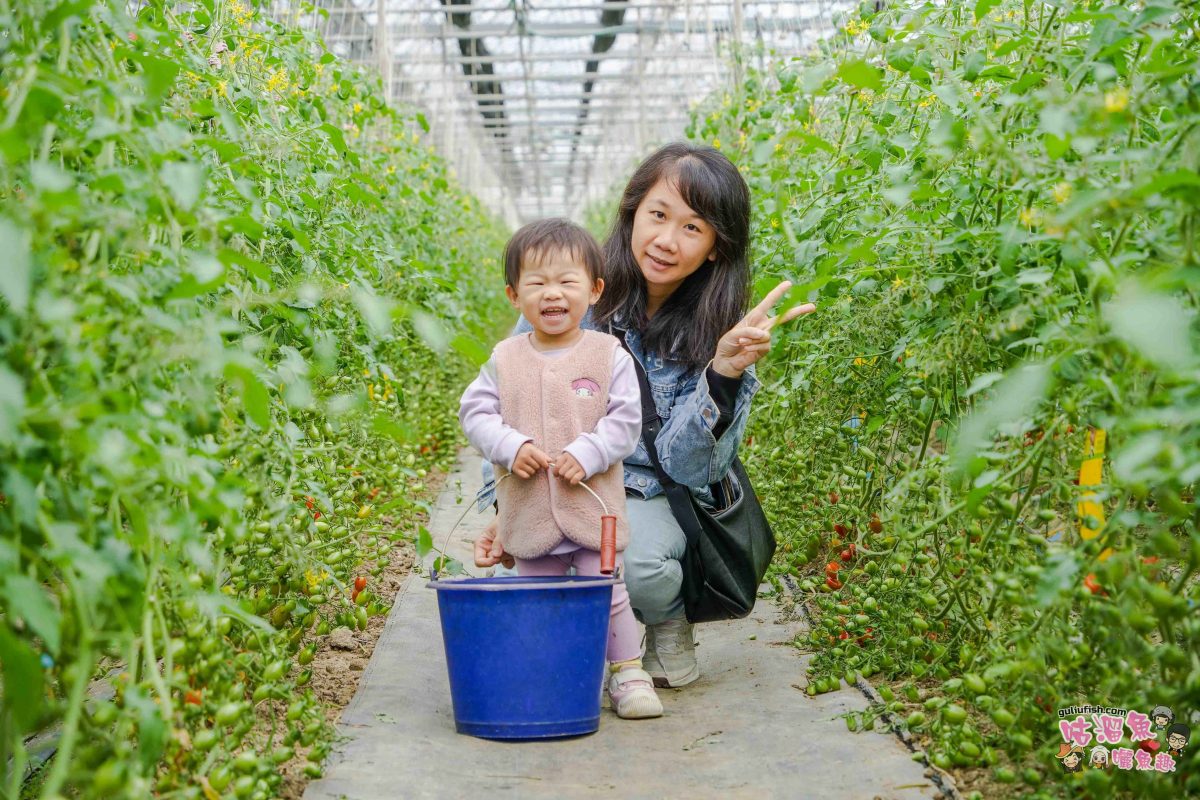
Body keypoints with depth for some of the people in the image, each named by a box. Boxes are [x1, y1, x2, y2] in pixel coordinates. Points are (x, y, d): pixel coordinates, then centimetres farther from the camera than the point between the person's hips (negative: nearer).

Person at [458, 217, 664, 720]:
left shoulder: (609, 355, -3)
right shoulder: (505, 359, 3)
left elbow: (625, 420, -5)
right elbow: (475, 412, 4)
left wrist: (586, 454, -18)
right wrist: (511, 447, -13)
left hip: (593, 504, -2)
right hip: (529, 509, 3)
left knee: (607, 593, 1)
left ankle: (628, 672, 16)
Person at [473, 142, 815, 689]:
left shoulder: (721, 334, -8)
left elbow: (685, 468, -17)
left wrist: (724, 372, -30)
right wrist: (502, 510, -7)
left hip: (653, 503, -1)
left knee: (632, 555, -34)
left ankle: (667, 622, 3)